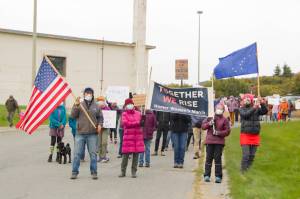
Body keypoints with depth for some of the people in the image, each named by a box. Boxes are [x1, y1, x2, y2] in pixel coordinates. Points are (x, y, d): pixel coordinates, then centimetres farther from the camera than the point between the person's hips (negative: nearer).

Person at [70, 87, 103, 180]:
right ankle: (74, 172, 7)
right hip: (80, 133, -1)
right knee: (77, 153, 0)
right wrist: (76, 105, -15)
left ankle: (94, 172, 11)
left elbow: (100, 117, 15)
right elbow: (73, 115, -4)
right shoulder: (79, 105, 5)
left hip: (92, 134, 1)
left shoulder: (96, 106, 8)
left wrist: (100, 124, -3)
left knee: (93, 154, 3)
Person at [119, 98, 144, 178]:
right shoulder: (124, 114, 4)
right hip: (128, 136, -3)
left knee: (136, 154, 2)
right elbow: (125, 123, -10)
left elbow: (141, 122, 13)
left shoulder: (138, 113, 13)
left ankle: (134, 172, 10)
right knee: (125, 154, -3)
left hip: (137, 136, 3)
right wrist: (136, 123, -9)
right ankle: (123, 172, 7)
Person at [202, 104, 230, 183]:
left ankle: (218, 176, 0)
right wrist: (209, 124, -9)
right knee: (209, 158, 2)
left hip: (219, 142, -2)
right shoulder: (210, 118, 14)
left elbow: (227, 131, 0)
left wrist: (218, 133, -13)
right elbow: (203, 126, 9)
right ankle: (207, 175, 7)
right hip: (209, 141, 2)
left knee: (218, 158, -4)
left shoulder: (225, 120, 6)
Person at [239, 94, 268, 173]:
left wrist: (262, 104, -24)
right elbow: (245, 115, -19)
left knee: (252, 156, 9)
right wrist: (254, 108, -30)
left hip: (255, 136, 3)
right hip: (245, 135, -3)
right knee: (246, 155, -10)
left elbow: (265, 111, -8)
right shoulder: (242, 109, 0)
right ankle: (243, 171, -3)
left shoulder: (257, 109, 6)